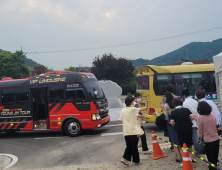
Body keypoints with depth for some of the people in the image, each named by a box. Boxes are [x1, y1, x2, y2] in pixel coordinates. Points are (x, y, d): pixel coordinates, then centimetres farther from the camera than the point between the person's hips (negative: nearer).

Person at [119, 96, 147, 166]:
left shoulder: (123, 110, 7)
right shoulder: (133, 109, -6)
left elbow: (121, 120, 13)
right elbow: (142, 109, 7)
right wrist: (145, 108, 30)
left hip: (126, 131, 5)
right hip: (133, 131, -5)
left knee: (129, 146, 15)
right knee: (134, 146, 5)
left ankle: (125, 158, 2)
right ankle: (135, 161, 13)